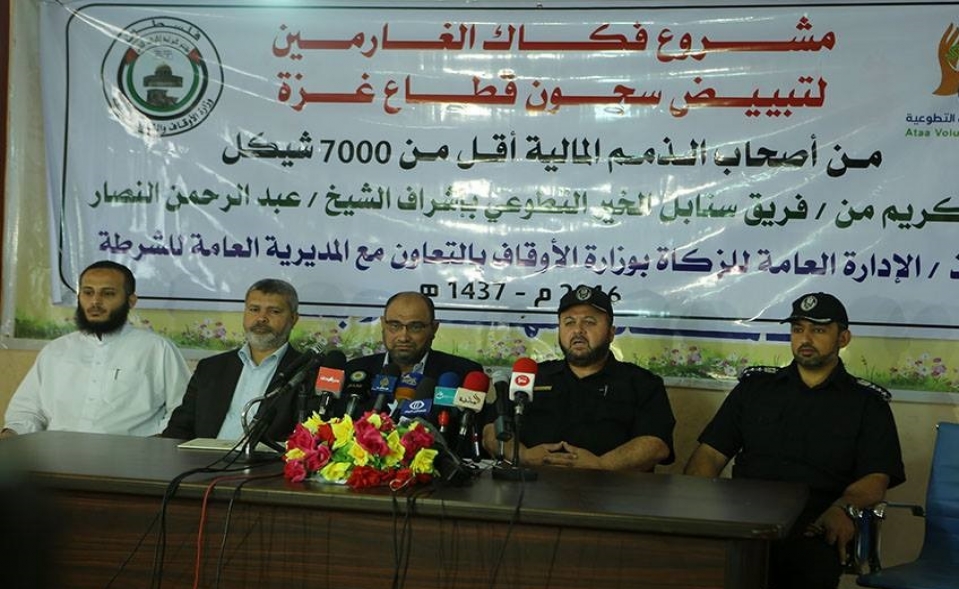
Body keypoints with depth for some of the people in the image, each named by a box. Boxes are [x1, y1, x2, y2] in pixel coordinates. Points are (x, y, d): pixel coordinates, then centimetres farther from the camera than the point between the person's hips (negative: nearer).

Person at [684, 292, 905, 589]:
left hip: (813, 527, -2)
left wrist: (842, 509, -20)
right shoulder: (754, 386, 22)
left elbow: (875, 479, 4)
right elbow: (710, 454, 16)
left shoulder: (868, 403, 15)